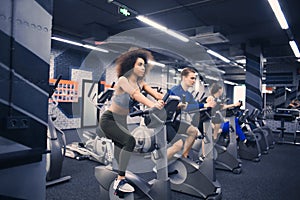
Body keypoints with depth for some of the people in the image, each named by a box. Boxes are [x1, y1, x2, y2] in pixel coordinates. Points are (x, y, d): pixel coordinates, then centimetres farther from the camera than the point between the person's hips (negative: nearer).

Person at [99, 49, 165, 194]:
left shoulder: (140, 82, 0)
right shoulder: (123, 80, -21)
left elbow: (154, 93, -17)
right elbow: (135, 95, -40)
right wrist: (152, 105, -56)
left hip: (121, 121, 8)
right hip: (109, 120, -8)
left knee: (122, 148, 16)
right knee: (130, 141, -27)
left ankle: (120, 179, 33)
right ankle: (120, 180, -20)